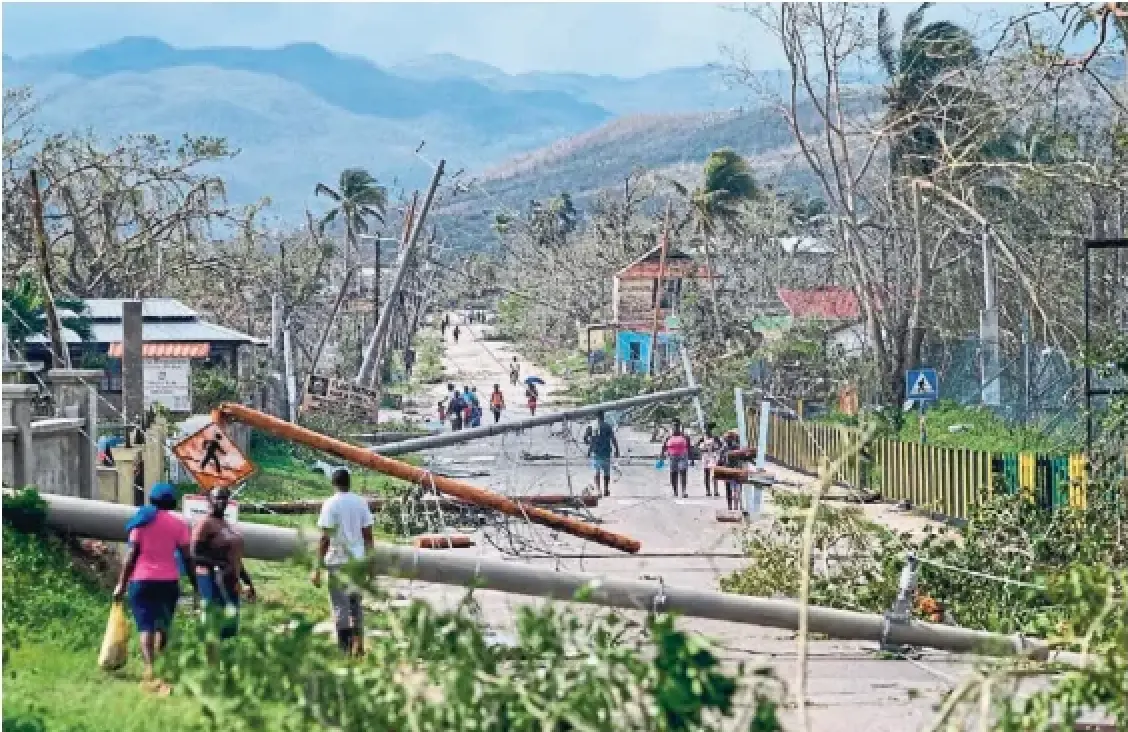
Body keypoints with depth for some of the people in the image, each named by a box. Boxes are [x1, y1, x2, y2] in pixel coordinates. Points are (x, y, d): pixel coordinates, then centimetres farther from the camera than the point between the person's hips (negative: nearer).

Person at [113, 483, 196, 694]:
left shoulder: (142, 520, 4)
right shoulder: (178, 523, 5)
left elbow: (132, 554, -1)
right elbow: (186, 557, 0)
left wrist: (122, 583, 1)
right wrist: (194, 586, 5)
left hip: (142, 580, -1)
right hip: (168, 581, 1)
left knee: (146, 626, -7)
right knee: (163, 626, 15)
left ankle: (150, 672, -23)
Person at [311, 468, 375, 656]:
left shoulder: (330, 504, -9)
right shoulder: (361, 502, 4)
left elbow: (325, 538, -13)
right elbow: (368, 535, 7)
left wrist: (318, 568, -10)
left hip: (338, 561, -5)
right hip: (358, 560, 5)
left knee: (340, 606, 0)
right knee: (356, 602, 17)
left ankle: (345, 648, -2)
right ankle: (358, 644, 16)